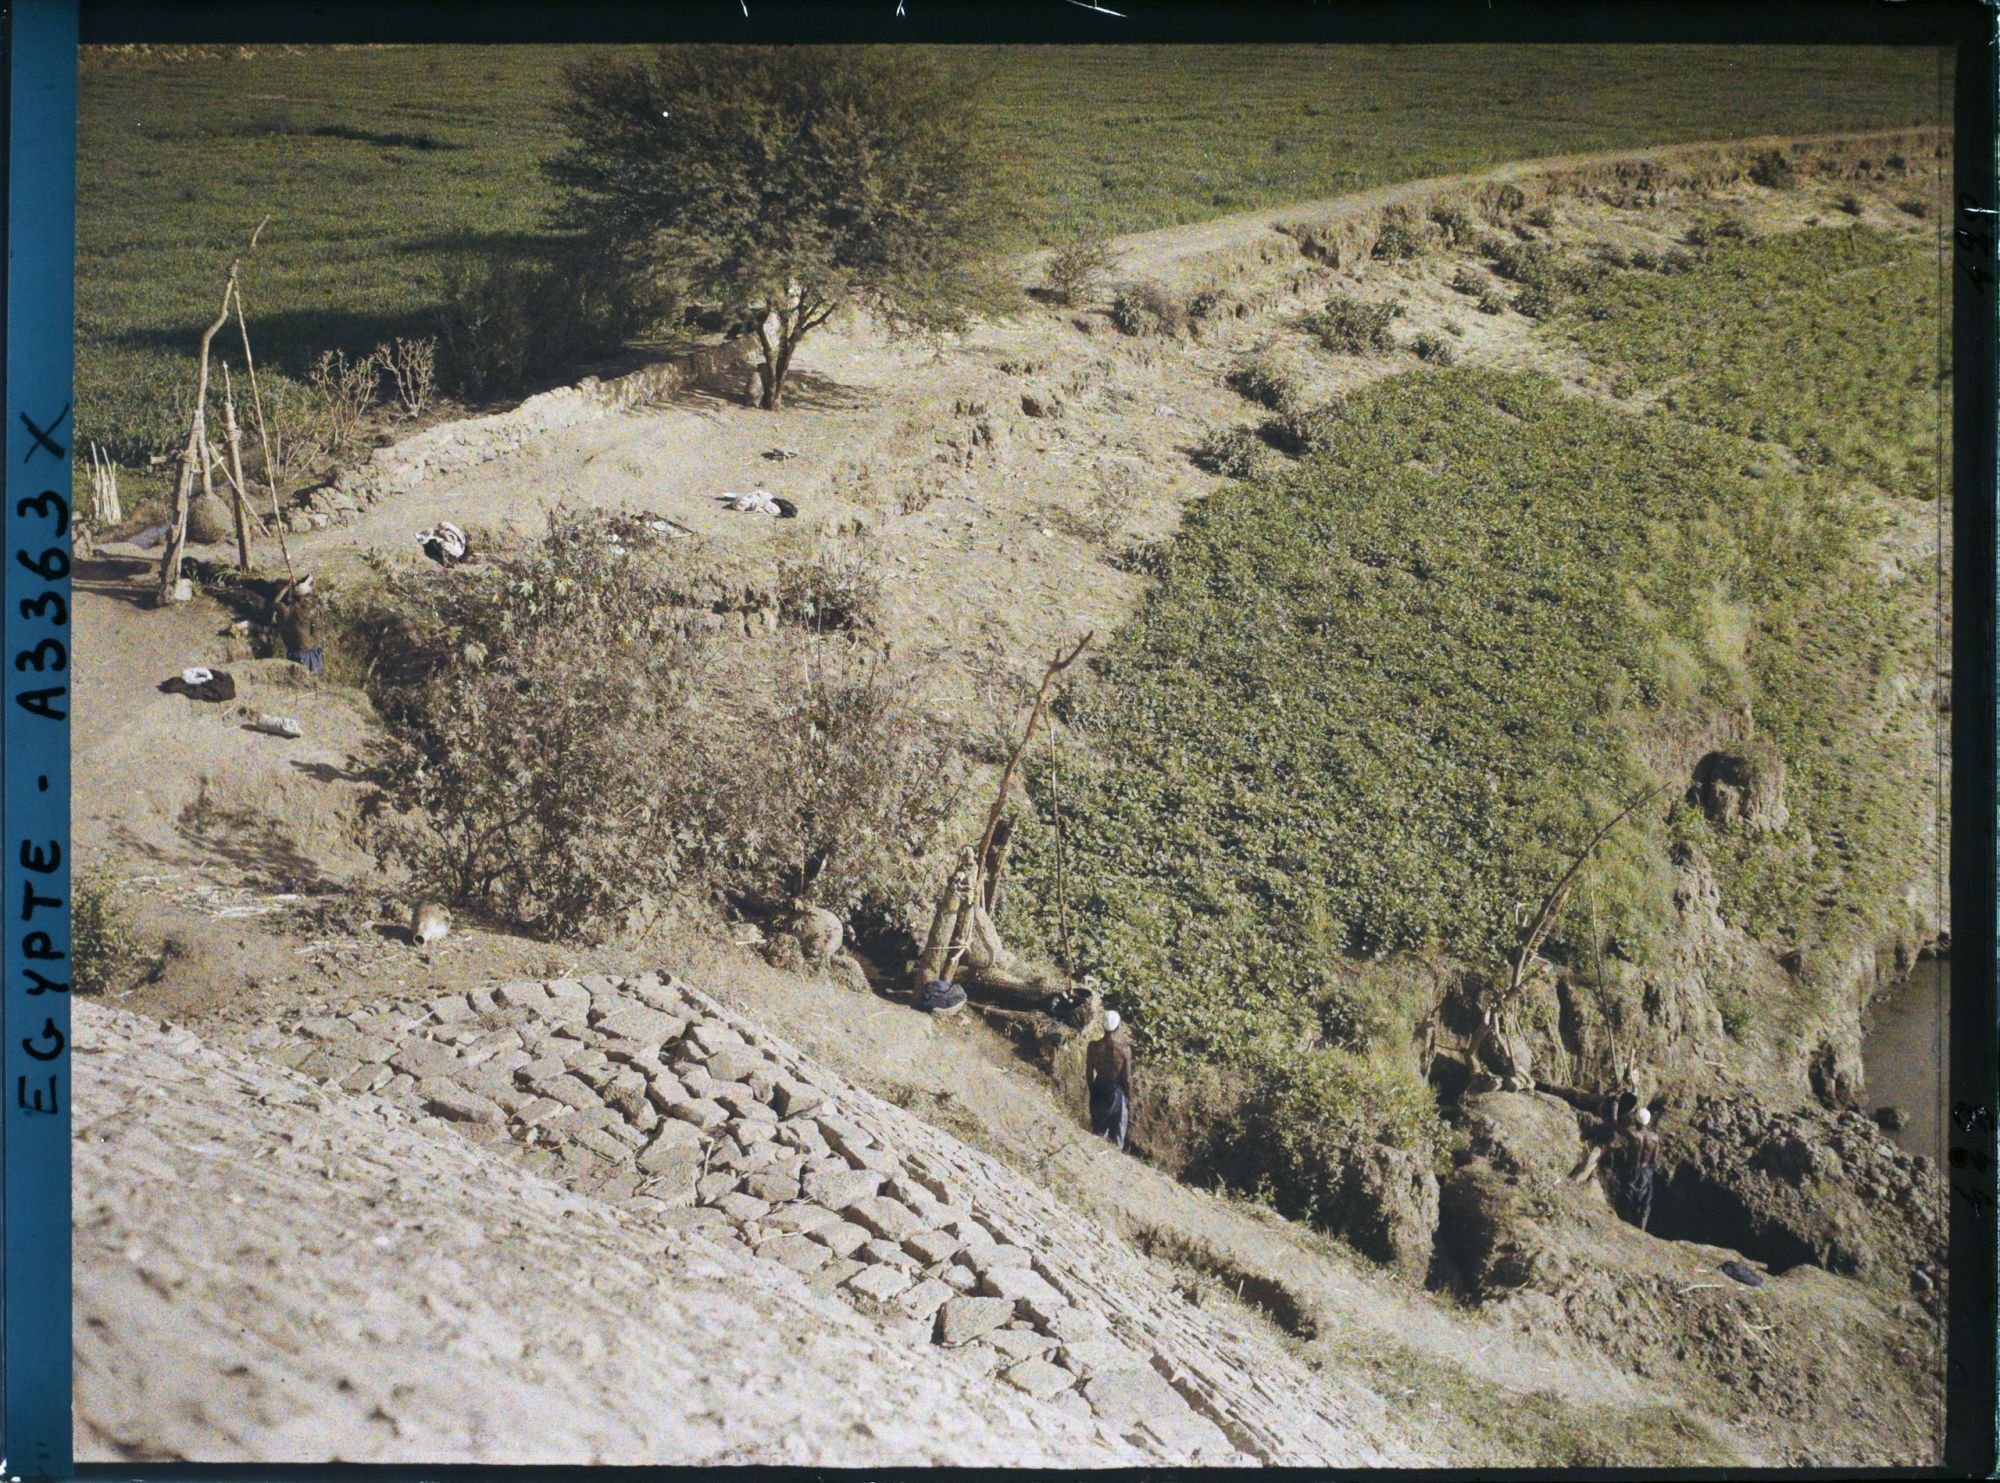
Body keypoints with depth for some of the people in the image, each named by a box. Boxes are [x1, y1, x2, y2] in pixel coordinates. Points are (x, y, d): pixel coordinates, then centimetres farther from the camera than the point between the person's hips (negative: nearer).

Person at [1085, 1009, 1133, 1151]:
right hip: (1117, 1092, -2)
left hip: (1099, 1091, 2)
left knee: (1097, 1132, 18)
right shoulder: (1124, 1048, -16)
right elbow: (1127, 1078, -11)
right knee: (1117, 1136, 10)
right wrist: (1129, 1101, 1)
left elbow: (1089, 1074, -1)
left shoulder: (1094, 1046, -9)